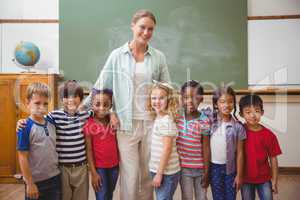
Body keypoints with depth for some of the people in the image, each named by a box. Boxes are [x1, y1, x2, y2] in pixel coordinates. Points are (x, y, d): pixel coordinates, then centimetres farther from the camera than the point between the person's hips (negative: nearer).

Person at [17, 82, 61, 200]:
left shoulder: (51, 124, 0)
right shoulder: (26, 128, -16)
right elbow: (23, 158, -14)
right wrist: (30, 183, -12)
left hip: (55, 178, 5)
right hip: (36, 181, -5)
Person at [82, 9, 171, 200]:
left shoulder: (159, 57, 5)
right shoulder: (117, 55, 1)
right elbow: (101, 86, 3)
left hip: (152, 122, 2)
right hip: (126, 123, -2)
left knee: (148, 173, 13)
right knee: (129, 173, 4)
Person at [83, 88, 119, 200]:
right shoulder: (90, 125, -14)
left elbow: (116, 143, 4)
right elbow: (89, 150, -11)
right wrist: (93, 173, -12)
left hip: (114, 166, 5)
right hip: (99, 168, -4)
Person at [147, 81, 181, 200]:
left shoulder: (166, 121, -20)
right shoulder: (158, 118, 5)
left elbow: (167, 149, -21)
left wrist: (159, 173, -17)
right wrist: (157, 172, 10)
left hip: (166, 172, -8)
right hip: (157, 170, 8)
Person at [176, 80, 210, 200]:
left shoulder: (204, 121, -14)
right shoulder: (177, 117, -6)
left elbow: (206, 148, -9)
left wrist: (206, 172, -5)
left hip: (200, 168, -1)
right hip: (183, 168, 2)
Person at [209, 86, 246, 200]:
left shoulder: (238, 127, -8)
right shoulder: (210, 122, -7)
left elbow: (239, 152, -5)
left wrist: (239, 175, -2)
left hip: (230, 168, 0)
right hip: (214, 167, 0)